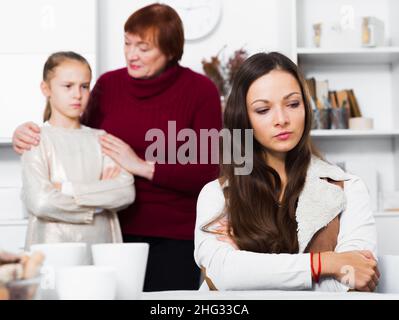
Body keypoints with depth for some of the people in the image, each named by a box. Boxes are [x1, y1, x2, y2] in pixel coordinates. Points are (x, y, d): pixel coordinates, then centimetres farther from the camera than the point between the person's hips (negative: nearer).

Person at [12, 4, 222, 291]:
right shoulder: (109, 84, 2)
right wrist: (32, 137, -5)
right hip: (116, 230, 3)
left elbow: (207, 173, -11)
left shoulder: (200, 90, -7)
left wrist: (143, 166, -16)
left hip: (176, 238, -2)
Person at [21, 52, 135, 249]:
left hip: (101, 244, 2)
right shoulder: (38, 140, 1)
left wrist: (67, 189, -9)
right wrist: (101, 191, -4)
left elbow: (126, 192, -3)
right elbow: (40, 201, -13)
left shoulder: (100, 139, 10)